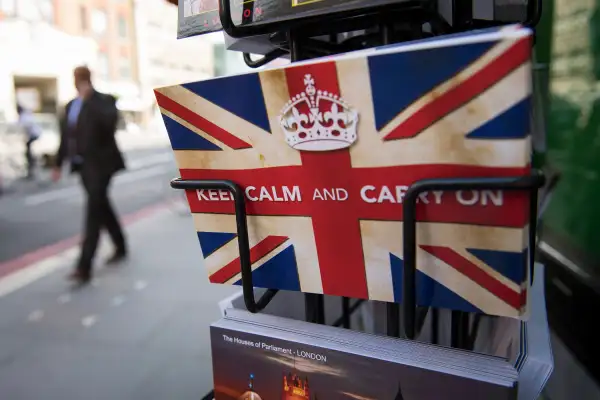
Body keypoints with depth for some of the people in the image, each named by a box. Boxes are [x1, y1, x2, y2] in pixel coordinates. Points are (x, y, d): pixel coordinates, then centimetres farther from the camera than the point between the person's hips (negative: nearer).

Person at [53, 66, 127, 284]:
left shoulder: (103, 101, -7)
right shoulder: (71, 105, 14)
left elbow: (110, 121, -29)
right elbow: (65, 136, 17)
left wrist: (90, 99, -25)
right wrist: (59, 164, 16)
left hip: (99, 164, -8)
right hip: (83, 165, 8)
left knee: (93, 212, -10)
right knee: (102, 208, 16)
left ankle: (84, 267, -9)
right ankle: (121, 248, 32)